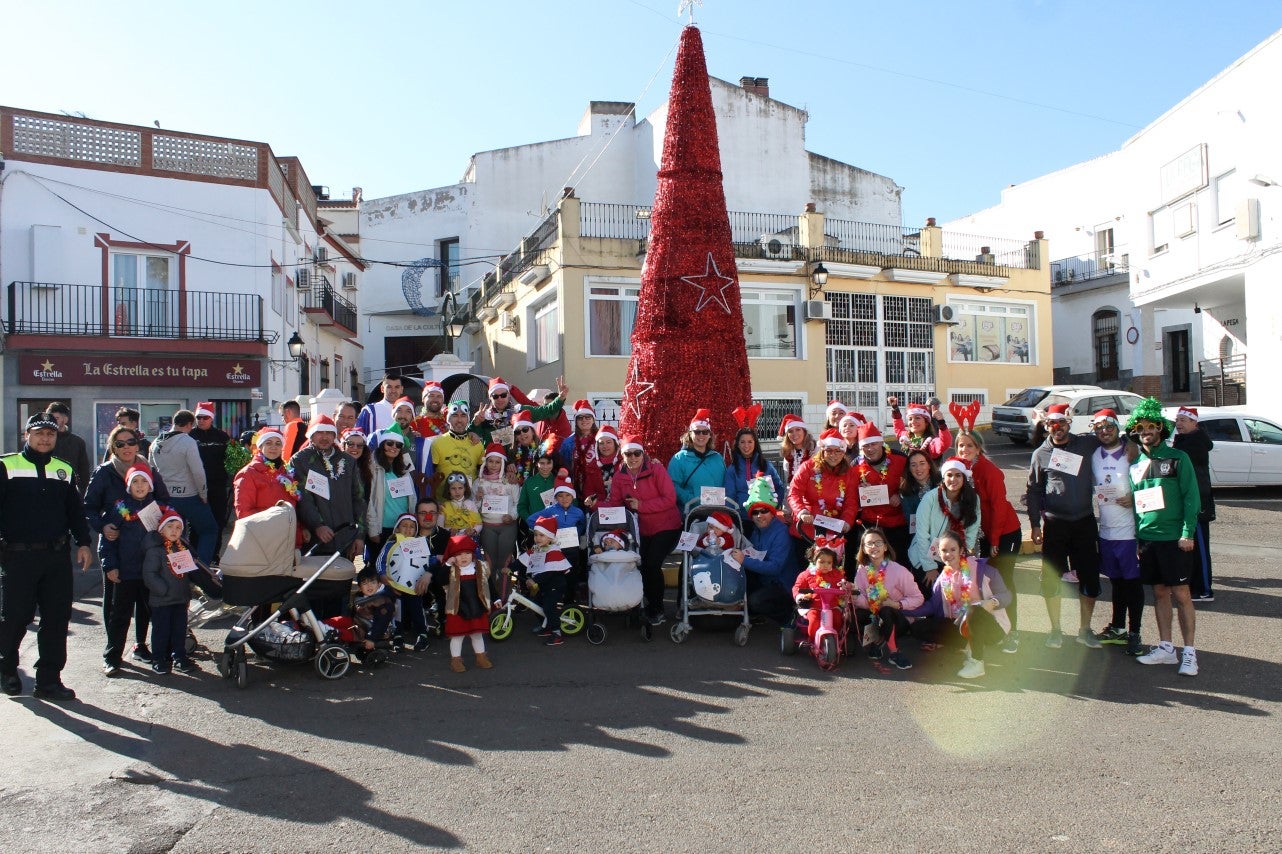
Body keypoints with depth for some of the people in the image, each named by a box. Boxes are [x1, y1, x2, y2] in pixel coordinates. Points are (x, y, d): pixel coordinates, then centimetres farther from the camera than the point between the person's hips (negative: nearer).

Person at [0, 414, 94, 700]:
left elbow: (75, 510, 17)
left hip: (56, 556, 4)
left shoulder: (64, 470, 14)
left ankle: (48, 680, 12)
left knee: (57, 619, 3)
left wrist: (83, 542, 8)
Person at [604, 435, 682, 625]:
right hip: (642, 530, 5)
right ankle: (650, 606, 22)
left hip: (666, 527, -5)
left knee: (652, 564, -17)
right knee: (641, 564, -4)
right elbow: (614, 503, -1)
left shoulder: (656, 470, -15)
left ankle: (656, 610, 5)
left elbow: (670, 499, -20)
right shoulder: (620, 477, -1)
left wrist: (641, 505, -22)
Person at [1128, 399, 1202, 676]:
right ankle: (1166, 648, 18)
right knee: (1160, 593, 10)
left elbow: (1191, 498, -7)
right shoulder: (1135, 464, 11)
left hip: (1175, 538, -5)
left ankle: (1189, 653, 4)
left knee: (1181, 594, -3)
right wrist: (1135, 537, 11)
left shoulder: (1177, 458, -3)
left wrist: (1187, 534, -14)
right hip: (1147, 539, 5)